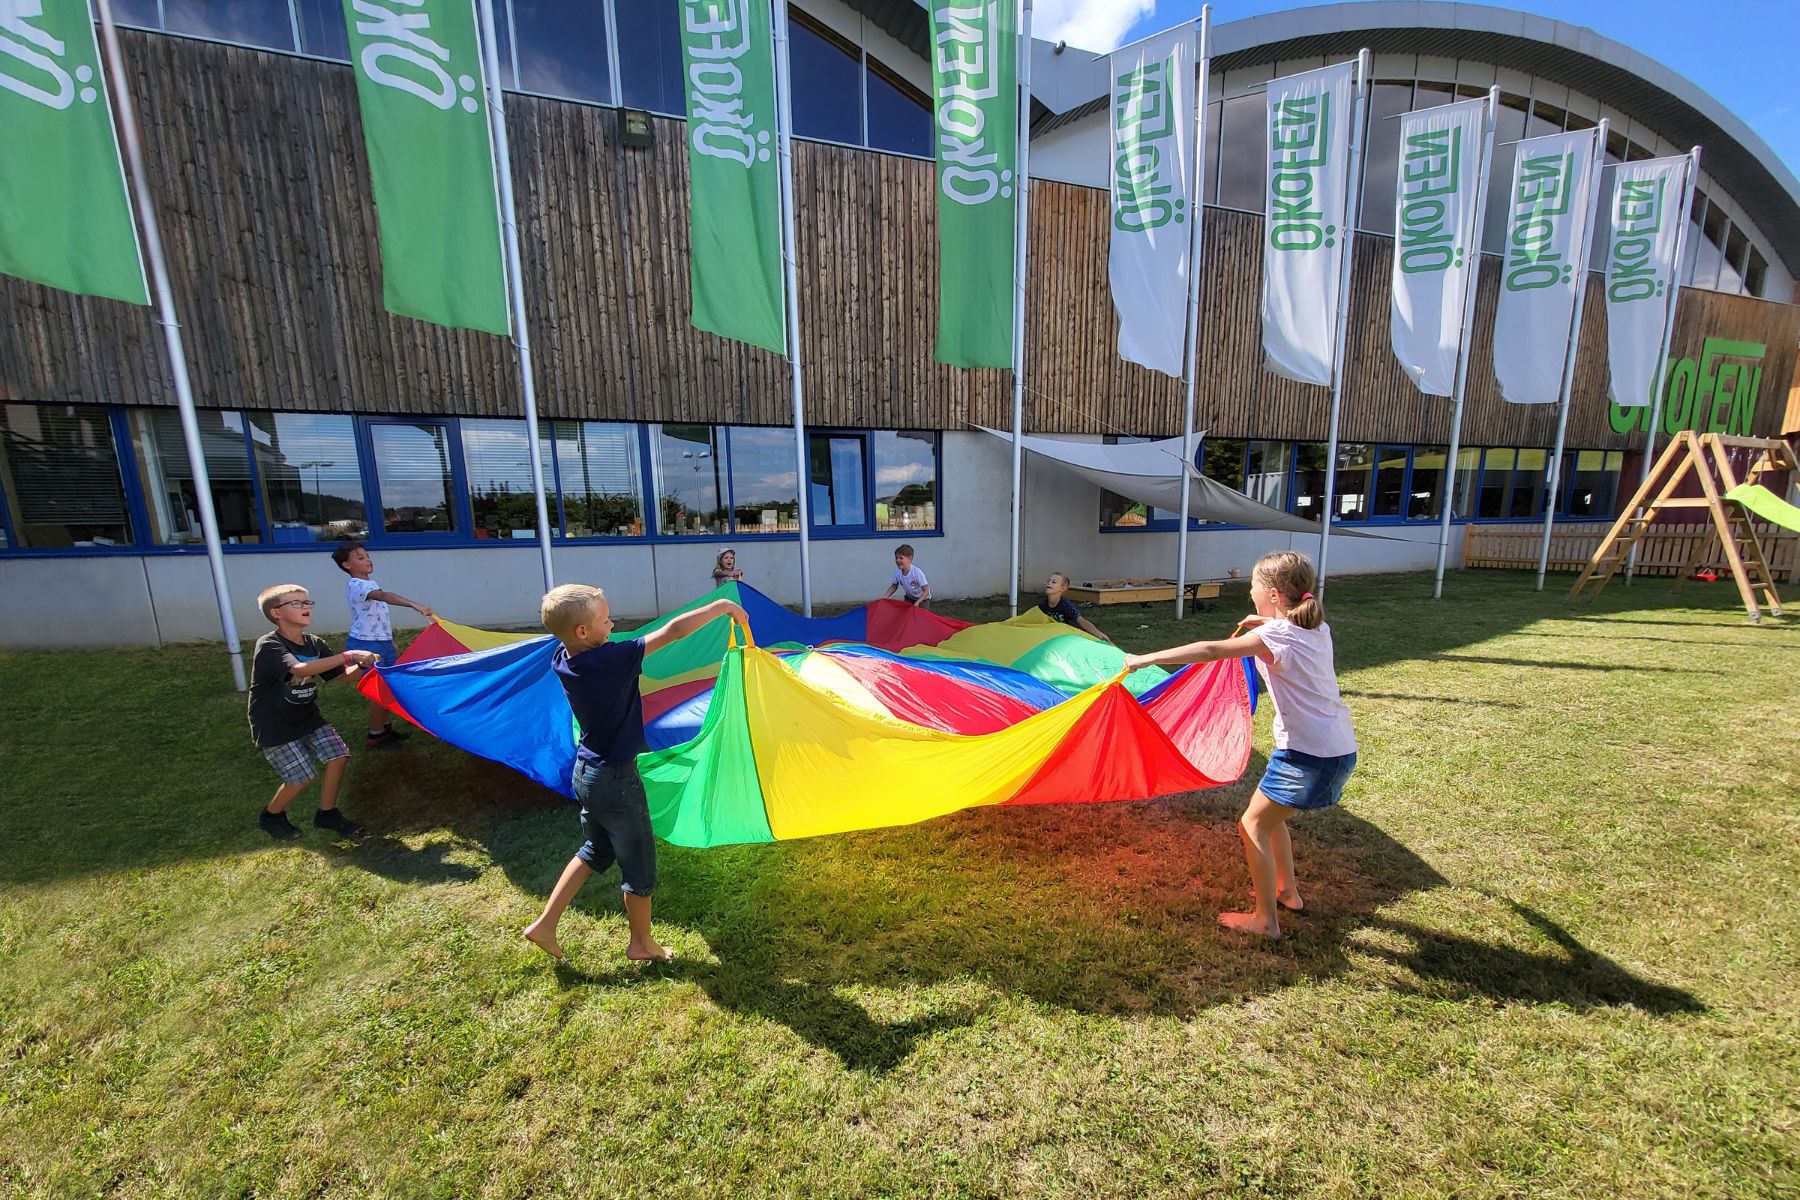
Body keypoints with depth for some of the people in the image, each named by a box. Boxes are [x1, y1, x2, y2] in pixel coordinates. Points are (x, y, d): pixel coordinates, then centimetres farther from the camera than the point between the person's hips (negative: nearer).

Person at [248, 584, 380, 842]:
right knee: (301, 777, -6)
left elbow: (344, 674, 2)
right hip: (274, 726, -6)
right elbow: (301, 669, -41)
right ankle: (271, 817, 24)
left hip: (307, 717, 6)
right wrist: (349, 655, -44)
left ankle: (327, 813, 14)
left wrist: (361, 665, -19)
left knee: (337, 756, -5)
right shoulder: (268, 646, -22)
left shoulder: (315, 644, 0)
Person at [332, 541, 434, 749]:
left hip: (382, 641, 9)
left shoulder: (369, 582, 12)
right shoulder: (357, 585, -18)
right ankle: (375, 736, 11)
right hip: (366, 645, -9)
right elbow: (385, 596, -39)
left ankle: (386, 727, 27)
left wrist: (390, 642, 21)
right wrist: (415, 605, -54)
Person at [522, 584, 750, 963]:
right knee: (639, 863, 13)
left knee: (594, 851, 29)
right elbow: (674, 630, -28)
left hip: (585, 773, 8)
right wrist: (724, 606, -20)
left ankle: (544, 925, 34)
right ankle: (641, 943, 31)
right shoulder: (611, 659, -29)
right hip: (616, 780, -8)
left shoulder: (562, 662, -6)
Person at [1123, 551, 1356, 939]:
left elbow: (1211, 650, -29)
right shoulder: (1318, 628, 5)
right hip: (1340, 747, 9)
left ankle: (1265, 920, 15)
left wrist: (1146, 659, -26)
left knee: (1253, 826, 5)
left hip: (1308, 755, -9)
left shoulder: (1274, 636, -20)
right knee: (1267, 813, 25)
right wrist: (1267, 622, 17)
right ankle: (1287, 890, 40)